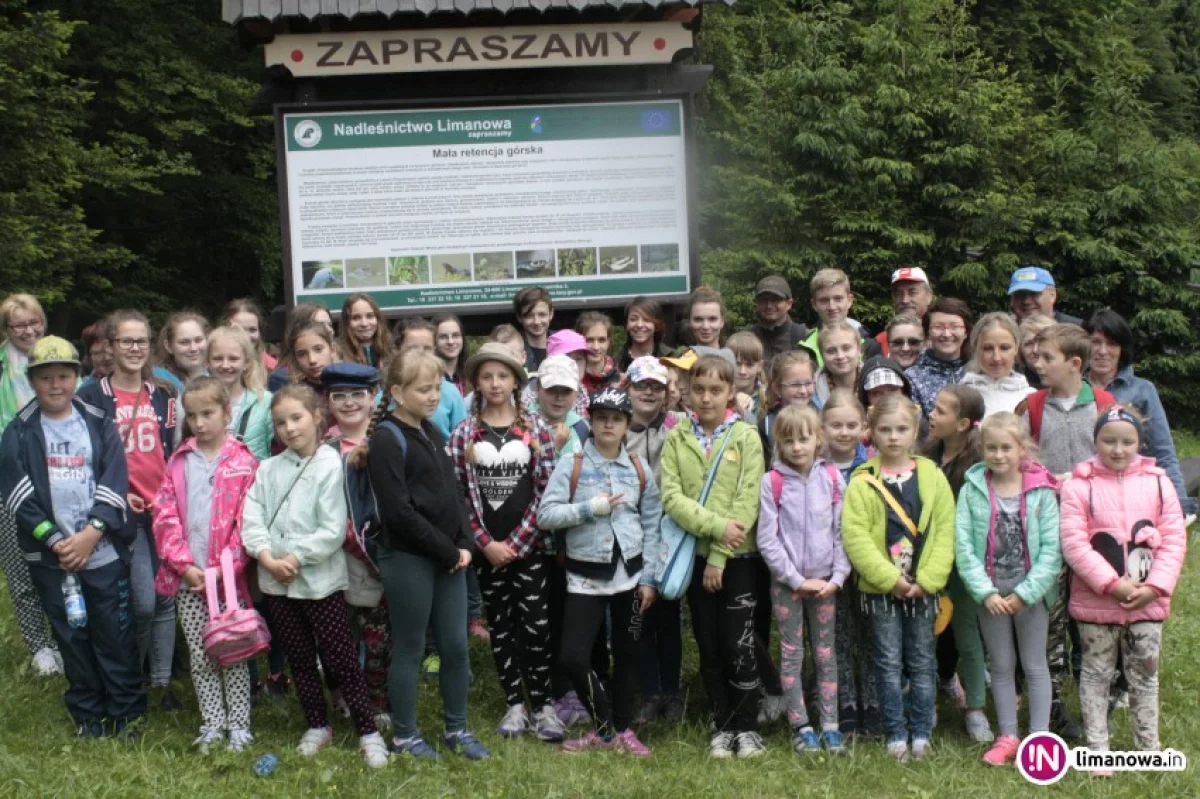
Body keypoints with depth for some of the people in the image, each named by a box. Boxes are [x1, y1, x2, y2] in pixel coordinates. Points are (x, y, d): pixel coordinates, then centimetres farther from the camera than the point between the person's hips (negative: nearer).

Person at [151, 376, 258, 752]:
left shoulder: (244, 461, -4)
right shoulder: (179, 461, 7)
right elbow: (165, 516, 1)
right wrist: (185, 565, -9)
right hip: (188, 578, 3)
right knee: (200, 657, 9)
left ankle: (238, 725, 13)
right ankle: (212, 723, 19)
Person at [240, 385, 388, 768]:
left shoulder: (330, 466, -9)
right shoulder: (268, 469, 5)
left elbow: (333, 530, -14)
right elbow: (252, 520, -1)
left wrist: (295, 558, -16)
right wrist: (268, 558, -15)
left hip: (321, 579, -5)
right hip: (276, 582, 5)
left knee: (341, 659, -2)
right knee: (300, 659, 15)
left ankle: (368, 732, 6)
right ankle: (317, 726, 29)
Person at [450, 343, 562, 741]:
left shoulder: (535, 430, 1)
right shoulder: (463, 433, 2)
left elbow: (545, 491, -3)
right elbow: (459, 494, -1)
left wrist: (515, 542, -9)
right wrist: (486, 543, -9)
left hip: (530, 546, -1)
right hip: (487, 549, 1)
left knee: (536, 627, -4)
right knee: (501, 627, 8)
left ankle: (543, 706, 5)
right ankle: (515, 706, 17)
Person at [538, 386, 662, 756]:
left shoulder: (639, 470, 4)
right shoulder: (571, 465, -4)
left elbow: (651, 526, 6)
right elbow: (545, 515, -11)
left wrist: (648, 578, 1)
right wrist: (591, 508, -17)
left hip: (629, 573, 2)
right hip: (586, 576, -2)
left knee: (627, 653, 11)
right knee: (573, 656, -9)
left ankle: (623, 729, 28)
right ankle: (604, 726, 13)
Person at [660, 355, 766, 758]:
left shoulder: (746, 437, -3)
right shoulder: (676, 438, 3)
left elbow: (747, 502, -10)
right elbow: (672, 497, -6)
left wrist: (719, 556, -14)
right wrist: (716, 526, -19)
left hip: (737, 556, -2)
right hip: (695, 554, 3)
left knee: (739, 646, -3)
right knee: (709, 647, 9)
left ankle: (747, 727, 12)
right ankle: (723, 726, 20)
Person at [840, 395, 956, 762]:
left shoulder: (932, 476, 0)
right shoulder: (862, 482, -4)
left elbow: (945, 532, -3)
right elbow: (854, 535, -11)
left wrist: (927, 579, -12)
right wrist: (890, 578, -16)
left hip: (923, 588, 1)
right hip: (881, 588, -1)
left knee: (922, 663, 10)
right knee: (889, 663, 6)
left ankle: (921, 733, 19)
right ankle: (896, 734, 14)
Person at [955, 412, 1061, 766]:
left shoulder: (1041, 491, -8)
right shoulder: (972, 491, -5)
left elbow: (1052, 548, -11)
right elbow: (963, 547, -8)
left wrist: (1025, 592, -16)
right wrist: (986, 592, -16)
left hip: (1031, 592, -1)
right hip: (990, 593, 2)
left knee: (1035, 666, 9)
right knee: (1001, 666, 13)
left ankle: (1039, 738, 18)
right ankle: (1007, 737, 23)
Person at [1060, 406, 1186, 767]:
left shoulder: (1157, 482, 1)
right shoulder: (1079, 485, -8)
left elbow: (1174, 539, -1)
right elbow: (1074, 542, -14)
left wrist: (1155, 586, -12)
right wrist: (1112, 584, -19)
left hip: (1148, 602, 2)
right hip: (1096, 602, -2)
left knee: (1145, 675, 14)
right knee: (1097, 674, 10)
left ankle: (1149, 747, 27)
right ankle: (1097, 748, 20)